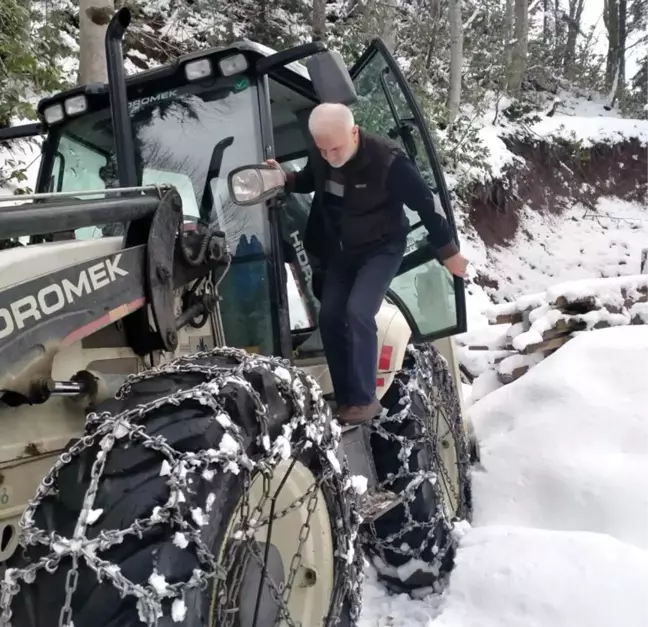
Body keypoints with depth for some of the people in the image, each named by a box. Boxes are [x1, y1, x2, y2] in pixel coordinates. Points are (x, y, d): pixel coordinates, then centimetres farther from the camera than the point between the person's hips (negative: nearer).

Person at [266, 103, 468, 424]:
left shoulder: (387, 160, -29)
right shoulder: (321, 157, -11)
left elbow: (425, 204, -19)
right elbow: (310, 182, 14)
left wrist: (448, 251, -11)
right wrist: (286, 179, -7)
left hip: (381, 249, -6)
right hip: (341, 250, 6)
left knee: (358, 313, -23)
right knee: (329, 316, 2)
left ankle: (364, 400, -11)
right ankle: (345, 399, 13)